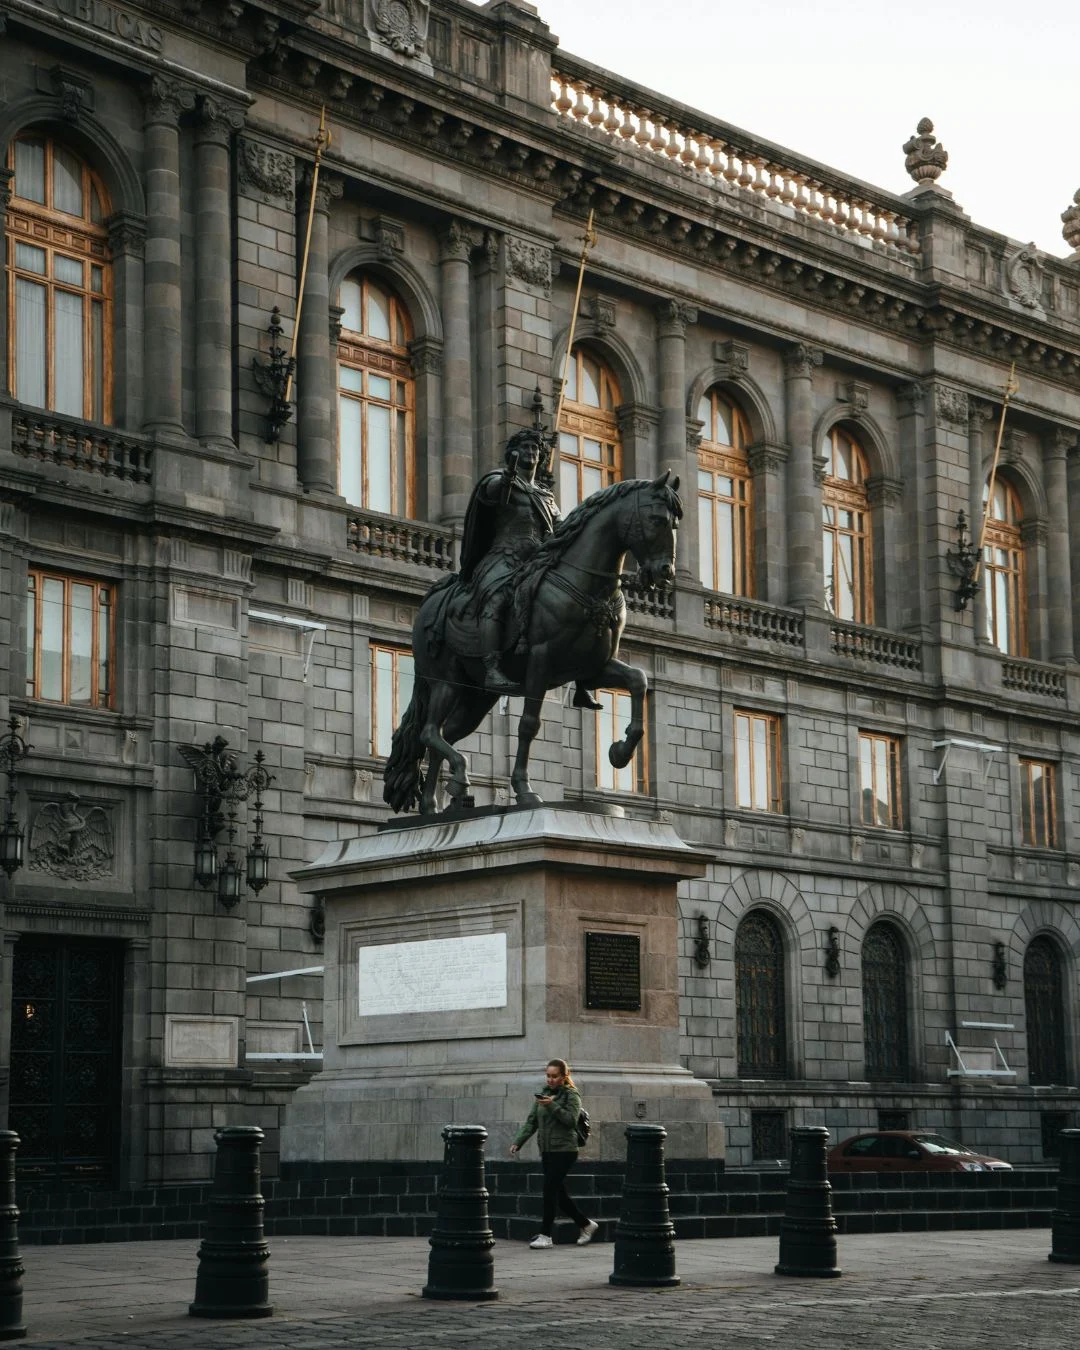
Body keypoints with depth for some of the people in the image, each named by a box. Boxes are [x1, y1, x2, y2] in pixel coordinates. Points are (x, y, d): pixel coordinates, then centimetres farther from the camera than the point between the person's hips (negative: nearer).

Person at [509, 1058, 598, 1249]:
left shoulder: (571, 1095, -4)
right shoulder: (543, 1094, 13)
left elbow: (571, 1120, -17)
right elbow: (531, 1122, 13)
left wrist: (553, 1106, -27)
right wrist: (518, 1142, 3)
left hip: (564, 1150, -7)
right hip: (547, 1151, 7)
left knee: (550, 1189, -12)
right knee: (560, 1193, 10)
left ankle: (545, 1235, -7)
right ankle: (586, 1224, 25)